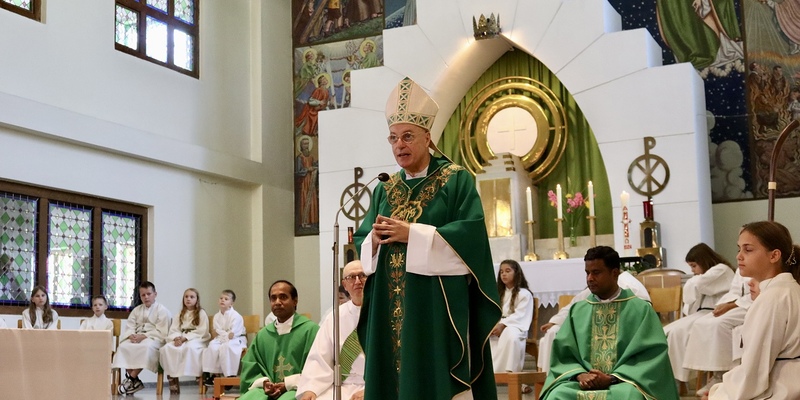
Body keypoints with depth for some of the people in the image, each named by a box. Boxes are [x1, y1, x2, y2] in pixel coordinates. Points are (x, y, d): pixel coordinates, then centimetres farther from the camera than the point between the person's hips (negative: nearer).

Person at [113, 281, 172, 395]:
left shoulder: (162, 311, 1)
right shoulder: (136, 310, 19)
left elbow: (161, 332, -10)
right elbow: (129, 327, 10)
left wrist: (144, 336, -20)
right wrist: (132, 336, -15)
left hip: (154, 339, -5)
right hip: (137, 337, 5)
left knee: (146, 347, -40)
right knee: (123, 347, -27)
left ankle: (131, 378, -30)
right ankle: (135, 382, -25)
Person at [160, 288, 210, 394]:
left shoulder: (201, 313, 3)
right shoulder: (180, 314, 20)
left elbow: (202, 332, -8)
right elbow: (173, 329, 12)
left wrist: (185, 338, -15)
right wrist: (177, 338, -13)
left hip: (197, 340, -5)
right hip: (180, 339, 5)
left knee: (189, 347, -42)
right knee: (166, 348, -27)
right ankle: (171, 375, -28)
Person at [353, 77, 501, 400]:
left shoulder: (457, 180, 0)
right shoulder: (384, 190, 15)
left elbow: (472, 234, -13)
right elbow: (361, 242, 14)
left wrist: (413, 234, -16)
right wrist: (374, 239, -10)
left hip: (436, 305, -5)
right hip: (391, 307, 5)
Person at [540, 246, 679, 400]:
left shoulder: (641, 309, 4)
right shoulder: (577, 310, 13)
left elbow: (650, 356, -4)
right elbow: (563, 354, 9)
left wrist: (612, 379, -15)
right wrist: (580, 375, -11)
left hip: (623, 382, -2)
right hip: (584, 382, 2)